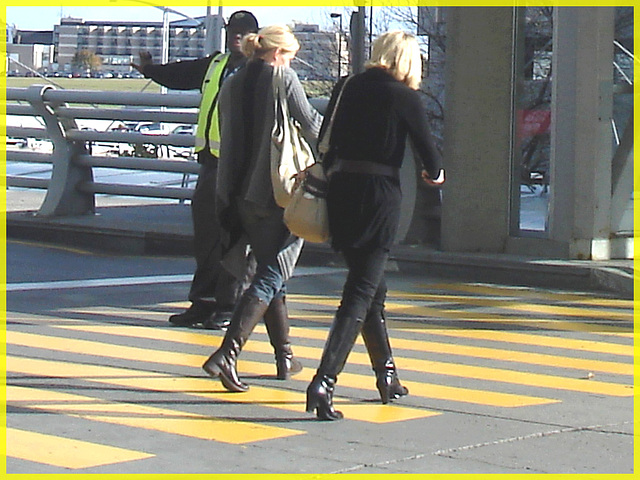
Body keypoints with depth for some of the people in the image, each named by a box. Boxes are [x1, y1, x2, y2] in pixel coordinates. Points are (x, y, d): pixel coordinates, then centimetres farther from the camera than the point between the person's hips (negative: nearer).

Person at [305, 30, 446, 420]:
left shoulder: (348, 88, 9)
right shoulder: (405, 97, -4)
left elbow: (324, 141, 11)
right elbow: (426, 148, 0)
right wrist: (435, 174, 20)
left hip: (341, 192, 6)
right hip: (380, 195, -6)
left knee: (372, 288, 19)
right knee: (361, 295, -6)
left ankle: (387, 376, 30)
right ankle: (324, 382, -18)